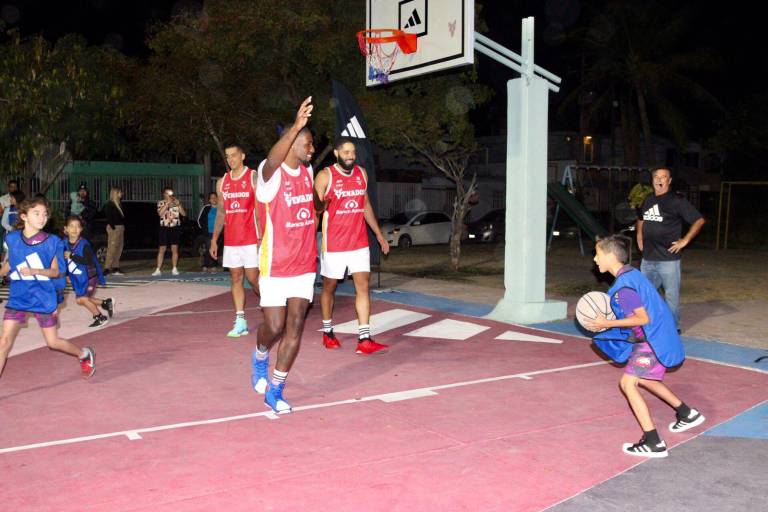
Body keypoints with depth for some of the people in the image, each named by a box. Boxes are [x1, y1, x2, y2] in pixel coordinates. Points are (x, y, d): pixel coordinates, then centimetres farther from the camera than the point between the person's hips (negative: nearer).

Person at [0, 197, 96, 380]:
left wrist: (35, 271, -23)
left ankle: (85, 354, 34)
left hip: (44, 298, -3)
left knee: (53, 342, 6)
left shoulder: (52, 241, -10)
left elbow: (56, 271, -8)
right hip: (18, 298, 3)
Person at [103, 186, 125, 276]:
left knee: (119, 248, 9)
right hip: (113, 228, -9)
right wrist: (113, 227, -18)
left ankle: (115, 267, 14)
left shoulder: (118, 204, 17)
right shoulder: (109, 204, -8)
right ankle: (107, 268, -8)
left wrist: (123, 226, 7)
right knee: (112, 248, -10)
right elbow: (109, 217, -14)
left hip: (120, 227, 9)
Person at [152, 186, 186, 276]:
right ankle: (158, 270, 0)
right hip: (164, 228, -2)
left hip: (175, 228, 2)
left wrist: (178, 204, -11)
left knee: (174, 249, 3)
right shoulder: (161, 203, 5)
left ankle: (174, 269, 9)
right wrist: (168, 203, -16)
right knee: (162, 249, -2)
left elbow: (184, 213, 1)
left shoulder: (177, 203, 10)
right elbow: (160, 213, -13)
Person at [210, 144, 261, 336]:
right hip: (230, 240, 5)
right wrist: (214, 239, 11)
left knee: (253, 278, -3)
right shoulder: (222, 182, 11)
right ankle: (240, 322, 6)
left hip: (250, 240, -5)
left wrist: (262, 237, -17)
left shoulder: (254, 178, -4)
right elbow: (220, 212, 16)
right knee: (235, 279, 4)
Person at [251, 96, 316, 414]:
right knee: (274, 327, -2)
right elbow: (272, 161, -42)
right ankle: (260, 358, 34)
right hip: (275, 267, -6)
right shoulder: (271, 173, -15)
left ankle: (274, 391, 15)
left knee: (295, 328, 2)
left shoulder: (307, 171, 7)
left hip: (304, 265, 6)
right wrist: (296, 126, -55)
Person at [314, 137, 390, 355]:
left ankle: (364, 340, -7)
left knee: (363, 286, -5)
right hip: (333, 244, -4)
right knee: (329, 287, 10)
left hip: (359, 242, 4)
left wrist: (378, 234, 19)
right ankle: (327, 332, 29)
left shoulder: (361, 173, 8)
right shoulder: (325, 176, -8)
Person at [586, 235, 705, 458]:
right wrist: (609, 318, 11)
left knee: (628, 383, -10)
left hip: (653, 341, -10)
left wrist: (608, 324, -20)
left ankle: (653, 443, -10)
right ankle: (687, 414, 38)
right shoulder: (632, 273, 9)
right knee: (643, 379, 26)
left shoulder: (623, 286, -22)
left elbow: (643, 318, -22)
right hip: (660, 336, 10)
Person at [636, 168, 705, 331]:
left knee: (671, 294, 0)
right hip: (648, 257, 6)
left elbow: (699, 220, -8)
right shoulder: (648, 200, 12)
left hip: (668, 258, -6)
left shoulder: (676, 201, -7)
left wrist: (685, 240, -11)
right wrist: (639, 235, 17)